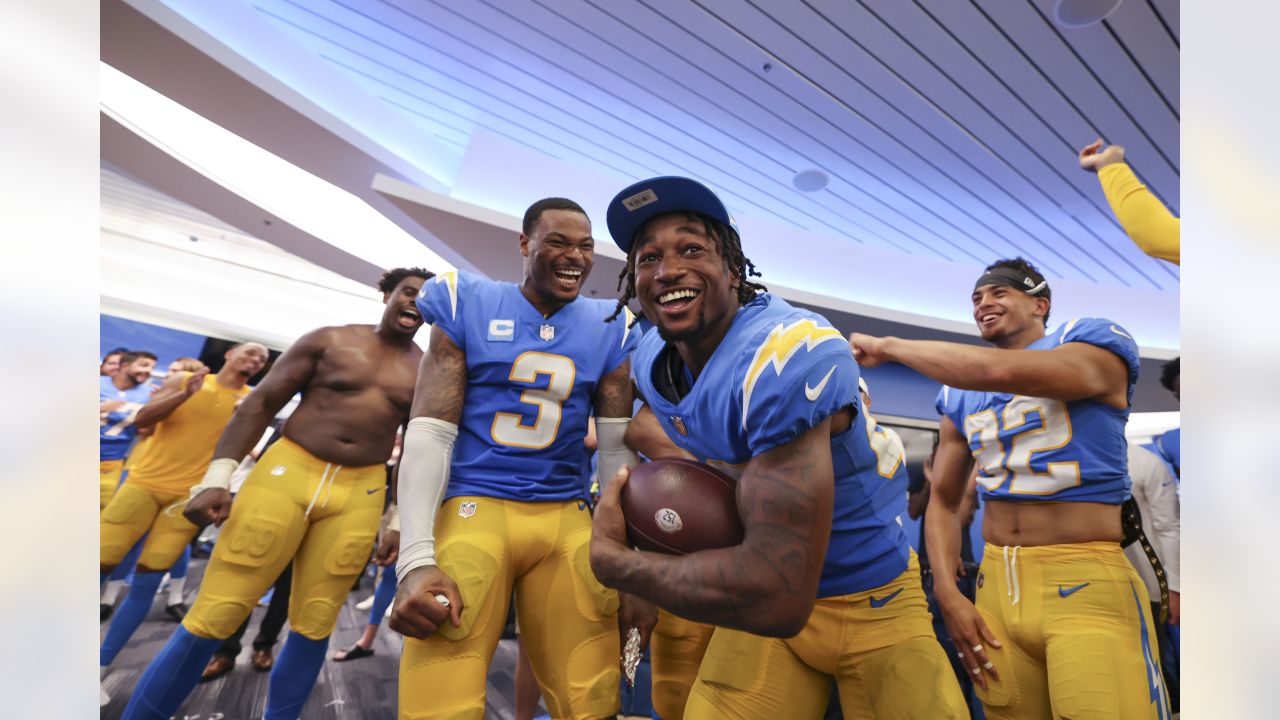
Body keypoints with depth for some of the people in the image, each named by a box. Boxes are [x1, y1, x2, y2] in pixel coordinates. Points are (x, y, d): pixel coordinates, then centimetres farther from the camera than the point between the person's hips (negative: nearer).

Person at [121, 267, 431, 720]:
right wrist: (217, 477, -7)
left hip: (359, 495, 2)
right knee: (211, 619, 0)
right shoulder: (329, 341, 2)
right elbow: (261, 403, 1)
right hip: (287, 471, -1)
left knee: (313, 629, 8)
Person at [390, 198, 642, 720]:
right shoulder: (467, 306, 1)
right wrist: (416, 559, -13)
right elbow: (427, 434, -3)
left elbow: (618, 450, 7)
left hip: (567, 519, 3)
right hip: (472, 505, -2)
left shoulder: (608, 331, 6)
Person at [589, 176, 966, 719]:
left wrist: (611, 558, -26)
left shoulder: (790, 357, -33)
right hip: (766, 594, 5)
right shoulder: (649, 361, -7)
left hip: (874, 603, -4)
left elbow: (778, 597, -38)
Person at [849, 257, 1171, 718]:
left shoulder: (1096, 345, -4)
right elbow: (944, 499, 15)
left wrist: (888, 346, -16)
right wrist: (947, 593, 1)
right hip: (996, 584, 5)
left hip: (1086, 584, -4)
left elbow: (1003, 372, -27)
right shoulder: (961, 397, 12)